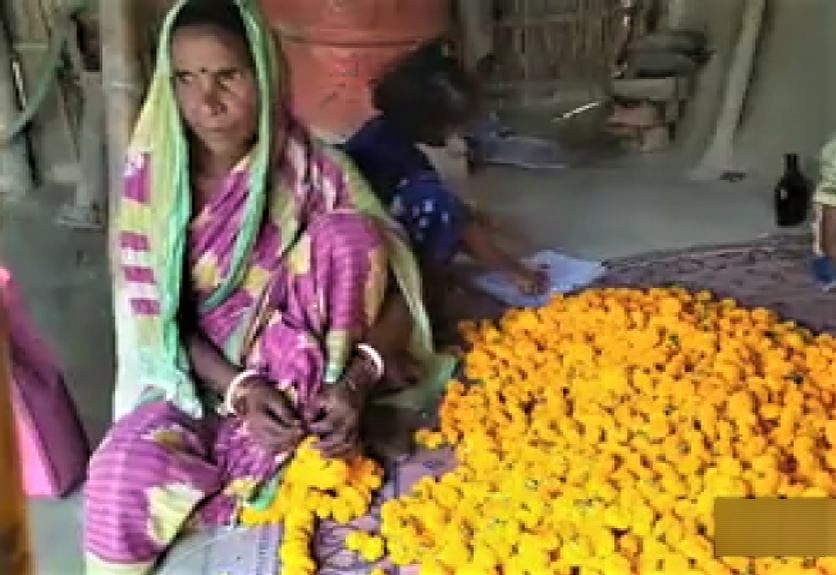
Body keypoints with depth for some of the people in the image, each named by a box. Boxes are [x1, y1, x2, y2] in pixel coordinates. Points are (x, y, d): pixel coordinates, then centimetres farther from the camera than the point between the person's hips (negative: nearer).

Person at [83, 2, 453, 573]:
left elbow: (401, 290, -15)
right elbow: (156, 315, -7)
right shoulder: (153, 173, -9)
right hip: (201, 377, 1)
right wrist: (240, 389, -21)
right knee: (125, 473, -30)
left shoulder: (316, 170, -13)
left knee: (347, 232, -26)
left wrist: (356, 383, -31)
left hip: (305, 369, 0)